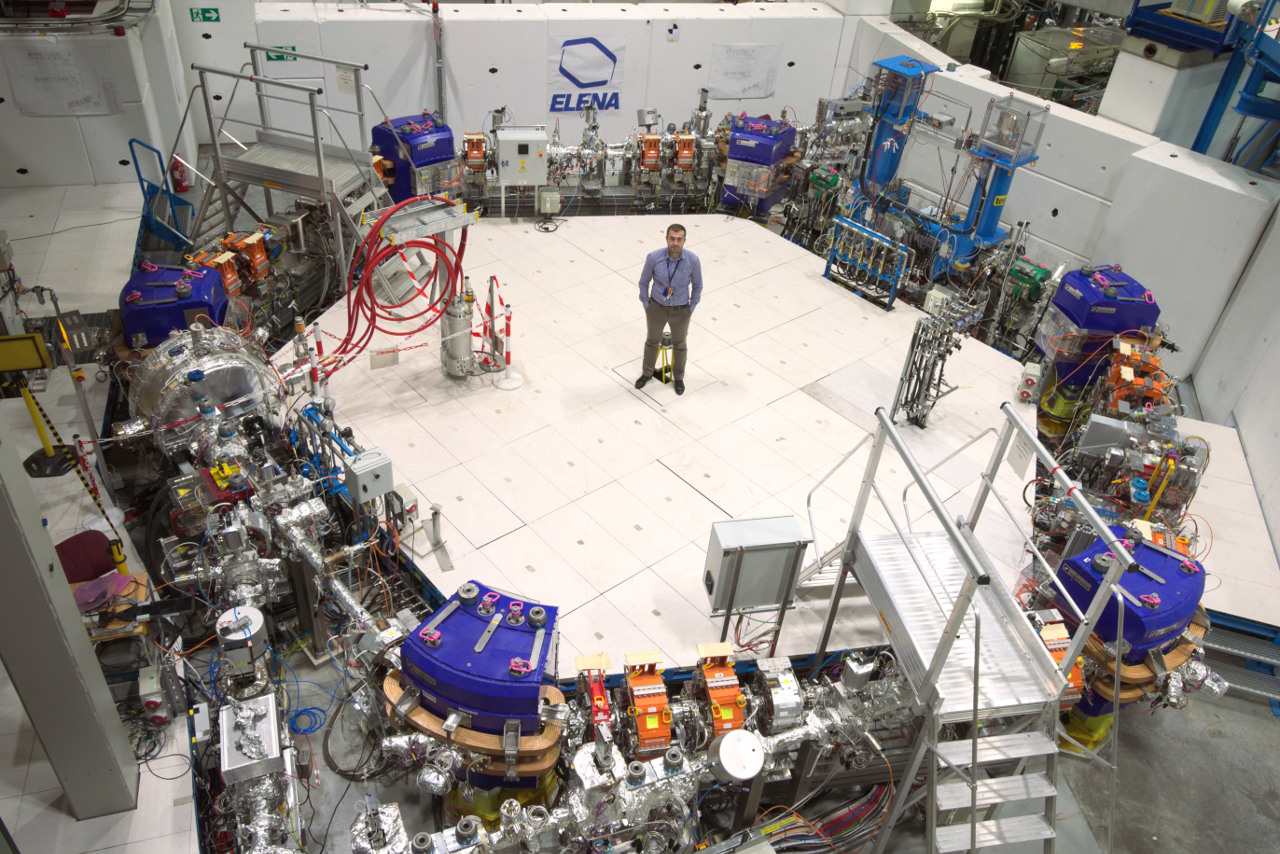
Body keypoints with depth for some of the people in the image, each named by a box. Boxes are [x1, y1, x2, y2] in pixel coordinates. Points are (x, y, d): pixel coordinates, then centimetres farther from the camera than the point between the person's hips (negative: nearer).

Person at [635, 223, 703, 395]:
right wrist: (646, 305, 0)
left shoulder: (693, 261, -24)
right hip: (657, 308, 1)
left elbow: (697, 285, -5)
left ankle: (678, 378, 48)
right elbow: (644, 281, -6)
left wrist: (691, 309, 0)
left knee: (680, 345, 21)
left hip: (680, 310, 0)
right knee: (651, 341, 24)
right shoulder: (653, 257, -24)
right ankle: (647, 374, 51)